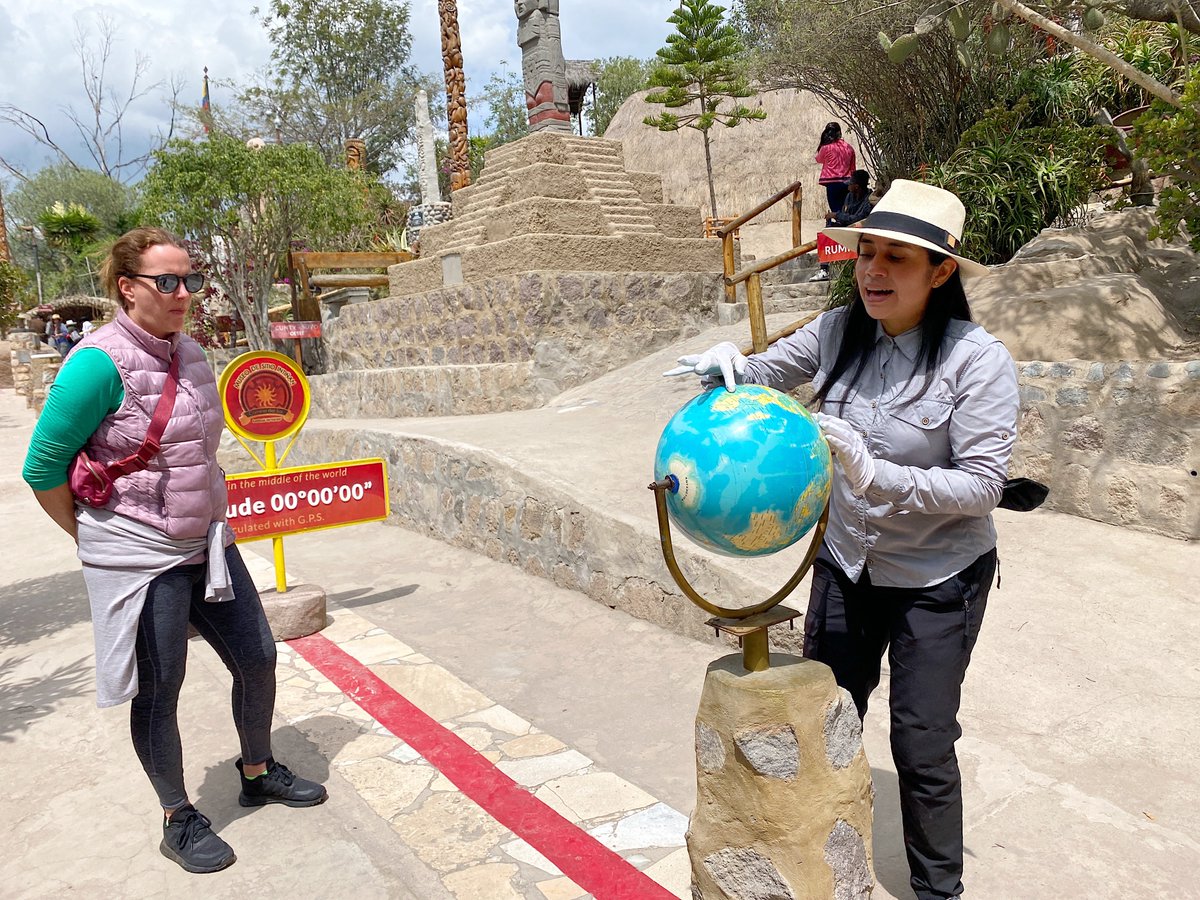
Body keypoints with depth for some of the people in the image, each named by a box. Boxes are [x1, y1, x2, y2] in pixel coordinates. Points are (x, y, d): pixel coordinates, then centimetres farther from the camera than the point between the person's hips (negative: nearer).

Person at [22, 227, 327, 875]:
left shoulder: (190, 353, 4)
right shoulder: (100, 362, -18)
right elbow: (43, 469, -12)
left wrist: (206, 521, 16)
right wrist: (94, 538, -1)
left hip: (205, 544, 7)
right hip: (139, 559, -7)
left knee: (257, 658, 14)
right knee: (158, 694, 8)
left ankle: (258, 772, 37)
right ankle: (179, 821, 28)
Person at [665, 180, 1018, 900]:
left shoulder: (977, 360, -21)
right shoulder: (839, 333, -8)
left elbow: (985, 482, -22)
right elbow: (761, 373, 4)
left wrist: (875, 475, -35)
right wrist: (729, 361, -20)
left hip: (938, 581, -4)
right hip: (846, 563, 5)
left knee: (922, 745, 7)